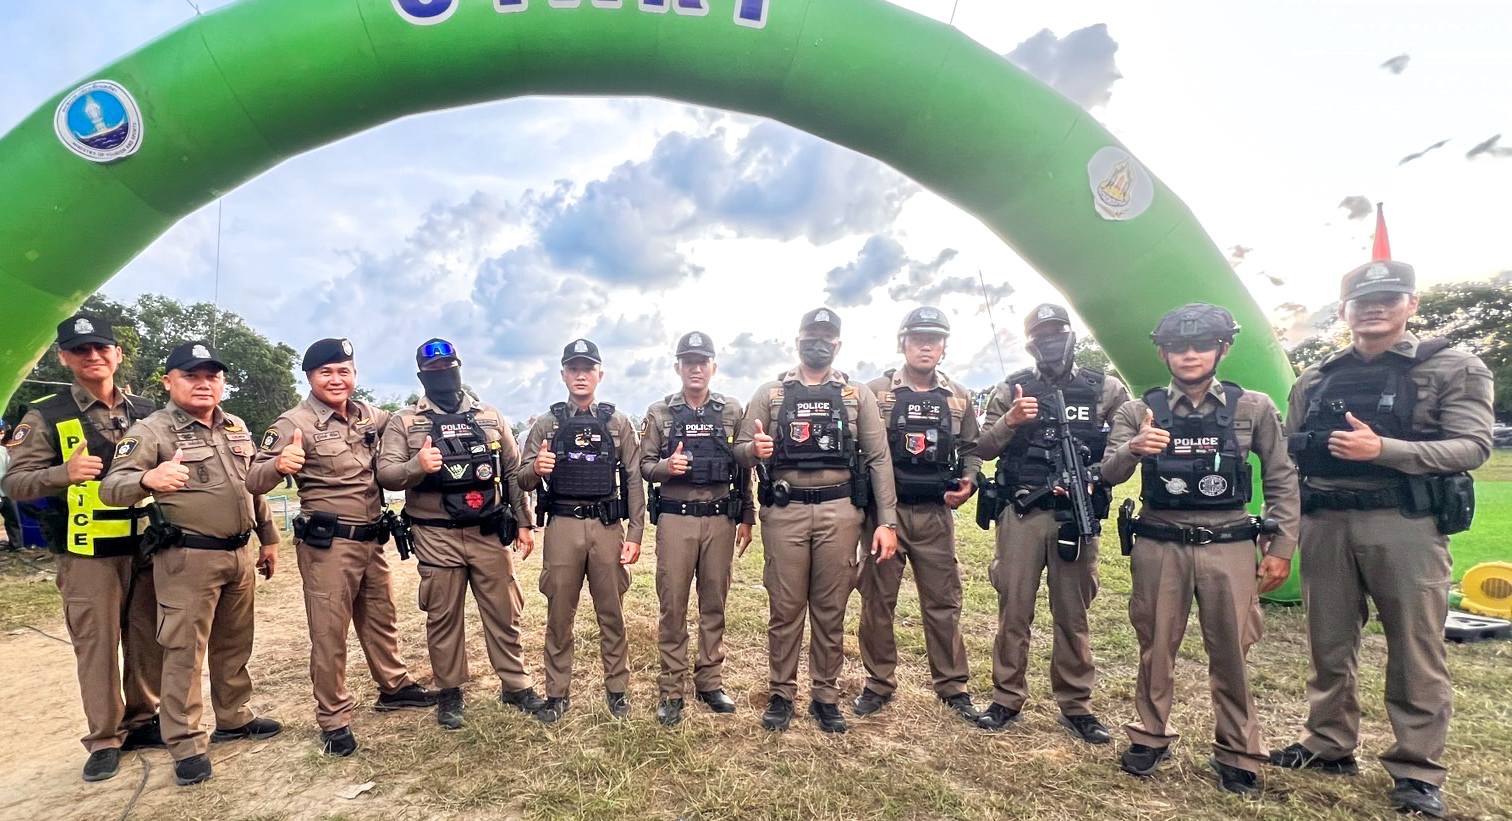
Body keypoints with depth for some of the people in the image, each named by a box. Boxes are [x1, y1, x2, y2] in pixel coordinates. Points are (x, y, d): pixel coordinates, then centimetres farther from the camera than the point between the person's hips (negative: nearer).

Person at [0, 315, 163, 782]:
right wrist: (62, 473, -26)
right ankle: (105, 739, 17)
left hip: (148, 548, 3)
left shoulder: (147, 413, 8)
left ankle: (142, 722, 28)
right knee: (96, 646, 3)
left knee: (148, 640, 12)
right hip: (87, 555, -3)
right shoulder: (46, 416, -3)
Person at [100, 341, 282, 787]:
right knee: (184, 651, 1)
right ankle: (187, 745, 11)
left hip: (239, 554, 6)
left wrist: (268, 538, 18)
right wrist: (147, 479, -42)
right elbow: (111, 487, -20)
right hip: (187, 559, -6)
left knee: (234, 645, 17)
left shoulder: (236, 428, 10)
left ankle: (235, 718, 31)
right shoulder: (150, 431, -9)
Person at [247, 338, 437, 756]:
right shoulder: (295, 422, -12)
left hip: (372, 539, 7)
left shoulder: (369, 415, 6)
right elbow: (254, 481, -19)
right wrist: (278, 464, -40)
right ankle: (334, 721, 17)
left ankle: (394, 686, 39)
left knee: (382, 618, 20)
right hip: (327, 544, -6)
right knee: (329, 633, 3)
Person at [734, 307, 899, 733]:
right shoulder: (769, 393, 8)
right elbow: (740, 453, 7)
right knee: (784, 608, 7)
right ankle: (781, 694, 23)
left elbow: (878, 459, 3)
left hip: (839, 511, 0)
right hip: (784, 511, 0)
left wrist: (887, 521, -4)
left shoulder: (858, 394, 7)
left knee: (830, 610, 8)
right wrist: (755, 450, -18)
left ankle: (825, 696, 24)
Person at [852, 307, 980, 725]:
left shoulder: (959, 397, 8)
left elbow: (971, 449, 15)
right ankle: (879, 682, 22)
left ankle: (952, 685, 24)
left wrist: (968, 482, -3)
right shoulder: (875, 392, -2)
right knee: (877, 600, 7)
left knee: (944, 601, 10)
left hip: (935, 514, 2)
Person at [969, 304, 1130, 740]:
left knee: (1073, 615, 10)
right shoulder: (1012, 389, 5)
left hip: (1077, 516, 0)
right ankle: (1007, 699, 20)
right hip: (1021, 514, 0)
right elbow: (982, 448, 2)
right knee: (1014, 610, 6)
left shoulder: (1106, 388, 5)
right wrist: (1009, 421, -16)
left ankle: (1075, 706, 24)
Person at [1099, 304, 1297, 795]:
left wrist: (1281, 547, 0)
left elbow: (1281, 481, 5)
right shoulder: (1139, 410, 1)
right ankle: (1150, 737, 28)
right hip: (1159, 547, 1)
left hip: (1229, 547, 0)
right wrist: (1134, 448, -26)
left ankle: (1237, 754, 26)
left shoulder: (1254, 408, 1)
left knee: (1231, 653, 8)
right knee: (1156, 647, 11)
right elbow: (1109, 474, -5)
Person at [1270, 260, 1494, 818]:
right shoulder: (1314, 380, 11)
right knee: (1329, 645, 12)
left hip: (1405, 525, -3)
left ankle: (1418, 770, 18)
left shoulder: (1455, 369, 2)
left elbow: (1473, 447, -8)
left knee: (1416, 650, 4)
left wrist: (1382, 449, -22)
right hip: (1325, 525, 3)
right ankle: (1329, 745, 26)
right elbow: (1289, 460, 12)